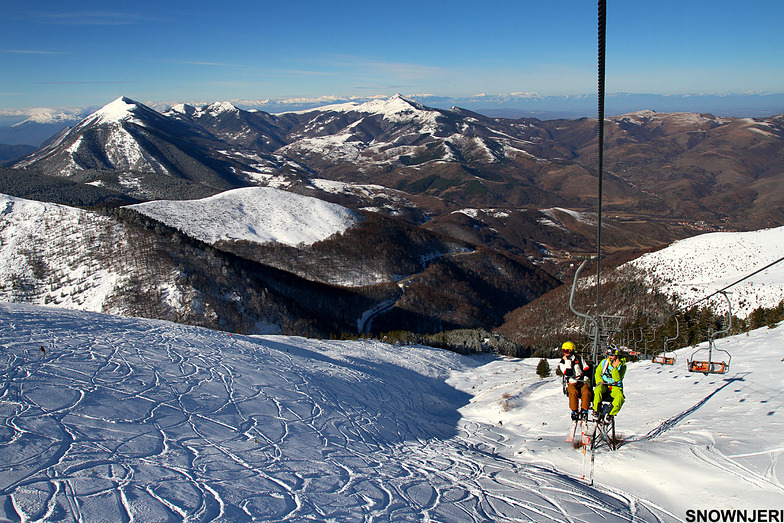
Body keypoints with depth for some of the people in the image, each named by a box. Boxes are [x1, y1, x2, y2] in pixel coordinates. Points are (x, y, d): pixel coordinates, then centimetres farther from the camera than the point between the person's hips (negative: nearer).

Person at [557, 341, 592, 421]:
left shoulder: (579, 358, 14)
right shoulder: (562, 363, 8)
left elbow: (586, 369, 16)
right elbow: (568, 374, -9)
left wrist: (585, 378, 1)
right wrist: (567, 362, -11)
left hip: (582, 382, 1)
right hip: (571, 383, -1)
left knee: (586, 392, -32)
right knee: (573, 392, -36)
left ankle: (584, 411, -23)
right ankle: (574, 411, -27)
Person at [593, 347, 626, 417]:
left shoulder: (622, 366, -2)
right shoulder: (604, 362, 5)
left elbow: (617, 379, -15)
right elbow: (597, 373, 12)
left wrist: (615, 367, -25)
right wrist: (600, 381, -7)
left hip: (615, 387, -1)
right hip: (603, 385, 1)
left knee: (620, 398, -33)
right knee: (597, 390, -35)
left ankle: (610, 415, -14)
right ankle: (596, 410, -19)